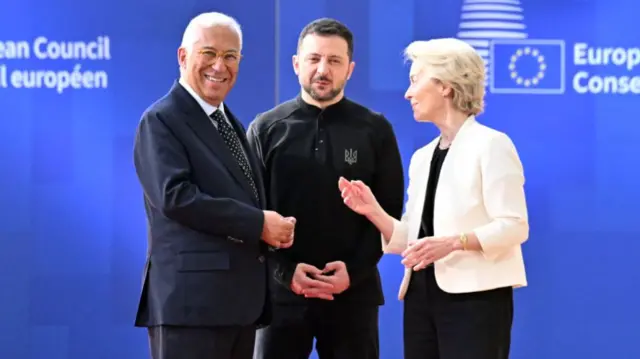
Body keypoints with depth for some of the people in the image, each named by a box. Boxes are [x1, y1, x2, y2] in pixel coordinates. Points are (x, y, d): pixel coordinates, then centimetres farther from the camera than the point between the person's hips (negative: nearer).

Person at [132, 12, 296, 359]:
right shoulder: (161, 121, -6)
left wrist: (275, 228, -1)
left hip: (241, 297, 8)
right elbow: (175, 196, -19)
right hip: (192, 297, -8)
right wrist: (257, 223, -17)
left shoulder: (230, 123, 21)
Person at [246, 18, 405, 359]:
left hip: (353, 290, 0)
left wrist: (355, 270, -9)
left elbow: (389, 211, 4)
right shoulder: (266, 128, 5)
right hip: (283, 288, 0)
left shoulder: (375, 130, 5)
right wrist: (285, 271, -10)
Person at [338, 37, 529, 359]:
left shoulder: (490, 144, -6)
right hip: (423, 297, 7)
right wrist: (373, 211, -3)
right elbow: (412, 238, 13)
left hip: (474, 297, -7)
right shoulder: (421, 157, 16)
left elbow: (514, 226, -13)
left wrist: (454, 242, -24)